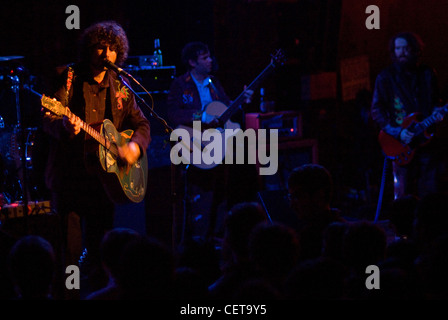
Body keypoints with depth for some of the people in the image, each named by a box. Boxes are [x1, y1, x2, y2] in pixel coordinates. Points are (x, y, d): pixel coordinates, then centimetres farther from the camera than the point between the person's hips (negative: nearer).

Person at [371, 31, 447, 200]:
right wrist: (397, 132, -13)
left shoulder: (427, 74, 10)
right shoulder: (386, 77, 2)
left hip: (428, 140, 2)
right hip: (402, 146, -2)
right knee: (404, 195, -4)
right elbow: (376, 111, 0)